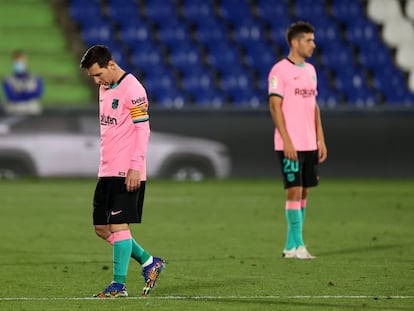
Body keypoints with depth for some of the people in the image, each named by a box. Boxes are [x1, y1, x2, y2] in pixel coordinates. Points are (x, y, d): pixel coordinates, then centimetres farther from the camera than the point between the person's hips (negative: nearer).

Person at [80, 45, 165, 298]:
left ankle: (119, 284, -3)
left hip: (126, 172, -9)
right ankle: (149, 263, 21)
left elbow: (143, 128, -15)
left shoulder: (132, 89, -12)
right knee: (102, 229, 9)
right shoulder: (104, 89, 15)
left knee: (118, 225, -9)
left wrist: (135, 166, -20)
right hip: (107, 171, 9)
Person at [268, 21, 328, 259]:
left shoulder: (310, 70, 15)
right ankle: (297, 245, -5)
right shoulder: (280, 70, -9)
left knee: (303, 192, 7)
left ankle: (291, 246, 12)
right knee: (294, 191, -8)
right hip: (290, 145, -7)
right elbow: (275, 106, -12)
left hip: (310, 144, 7)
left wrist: (320, 139, 12)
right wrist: (287, 141, -17)